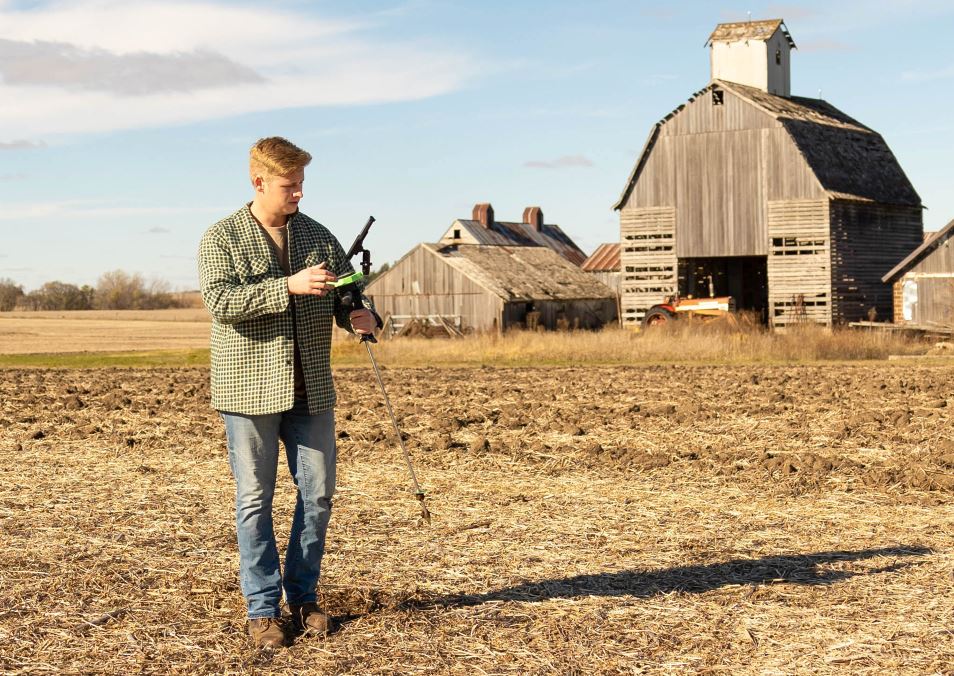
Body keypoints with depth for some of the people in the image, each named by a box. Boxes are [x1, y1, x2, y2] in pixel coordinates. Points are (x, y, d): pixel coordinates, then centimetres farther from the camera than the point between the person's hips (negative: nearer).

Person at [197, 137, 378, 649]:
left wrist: (359, 316, -11)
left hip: (311, 390, 4)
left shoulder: (317, 236, 9)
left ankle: (303, 596, 23)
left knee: (317, 494, 7)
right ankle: (263, 610, 11)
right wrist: (289, 286, -27)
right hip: (249, 391, -4)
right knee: (255, 500, 2)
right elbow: (220, 299, -18)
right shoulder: (222, 239, -4)